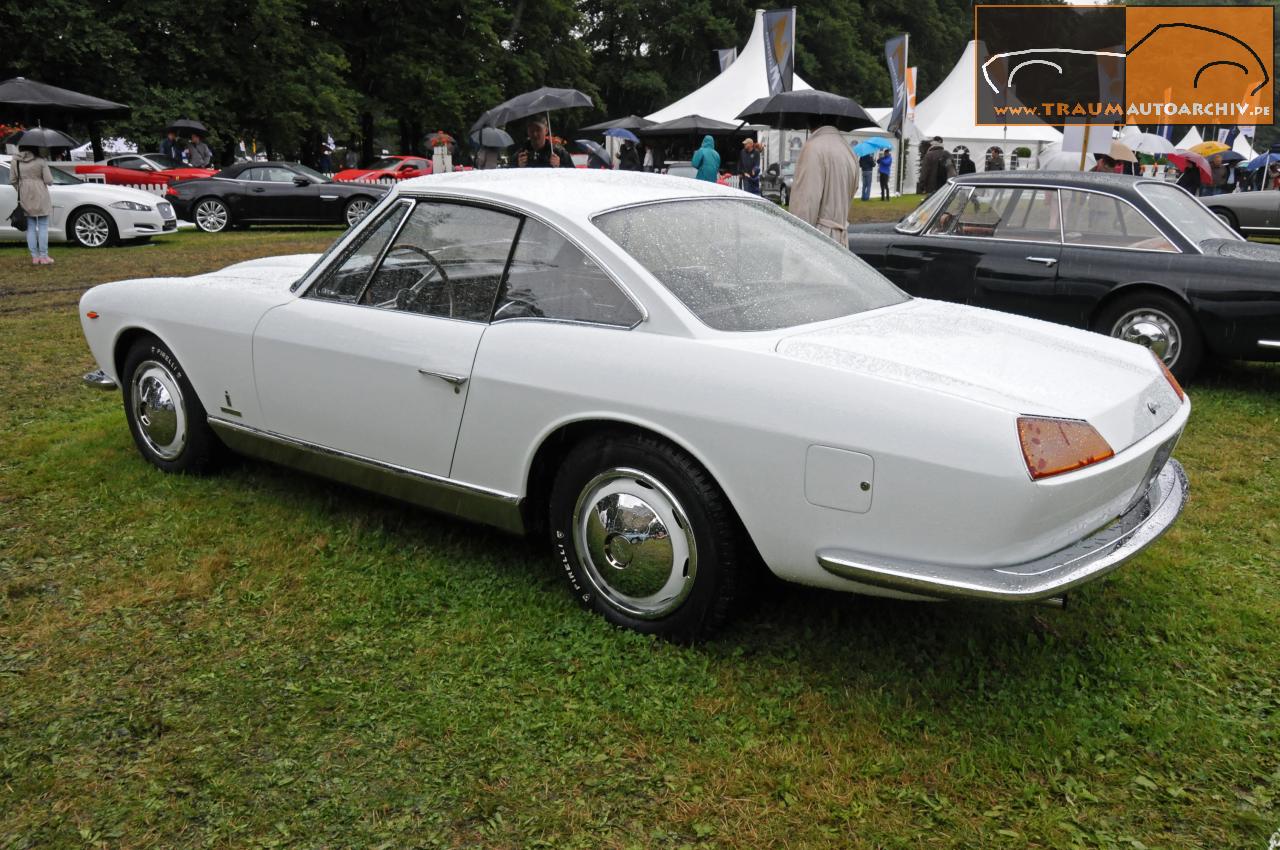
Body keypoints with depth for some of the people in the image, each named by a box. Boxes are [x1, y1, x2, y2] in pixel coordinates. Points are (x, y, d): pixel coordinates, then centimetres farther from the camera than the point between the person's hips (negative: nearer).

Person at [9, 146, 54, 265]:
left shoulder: (15, 162, 1)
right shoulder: (40, 161, -9)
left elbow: (12, 180, 2)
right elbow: (49, 181, -10)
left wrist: (21, 190, 17)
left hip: (25, 199, 3)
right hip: (40, 197, -3)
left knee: (31, 228, 10)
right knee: (43, 227, 4)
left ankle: (35, 257, 11)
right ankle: (43, 256, 3)